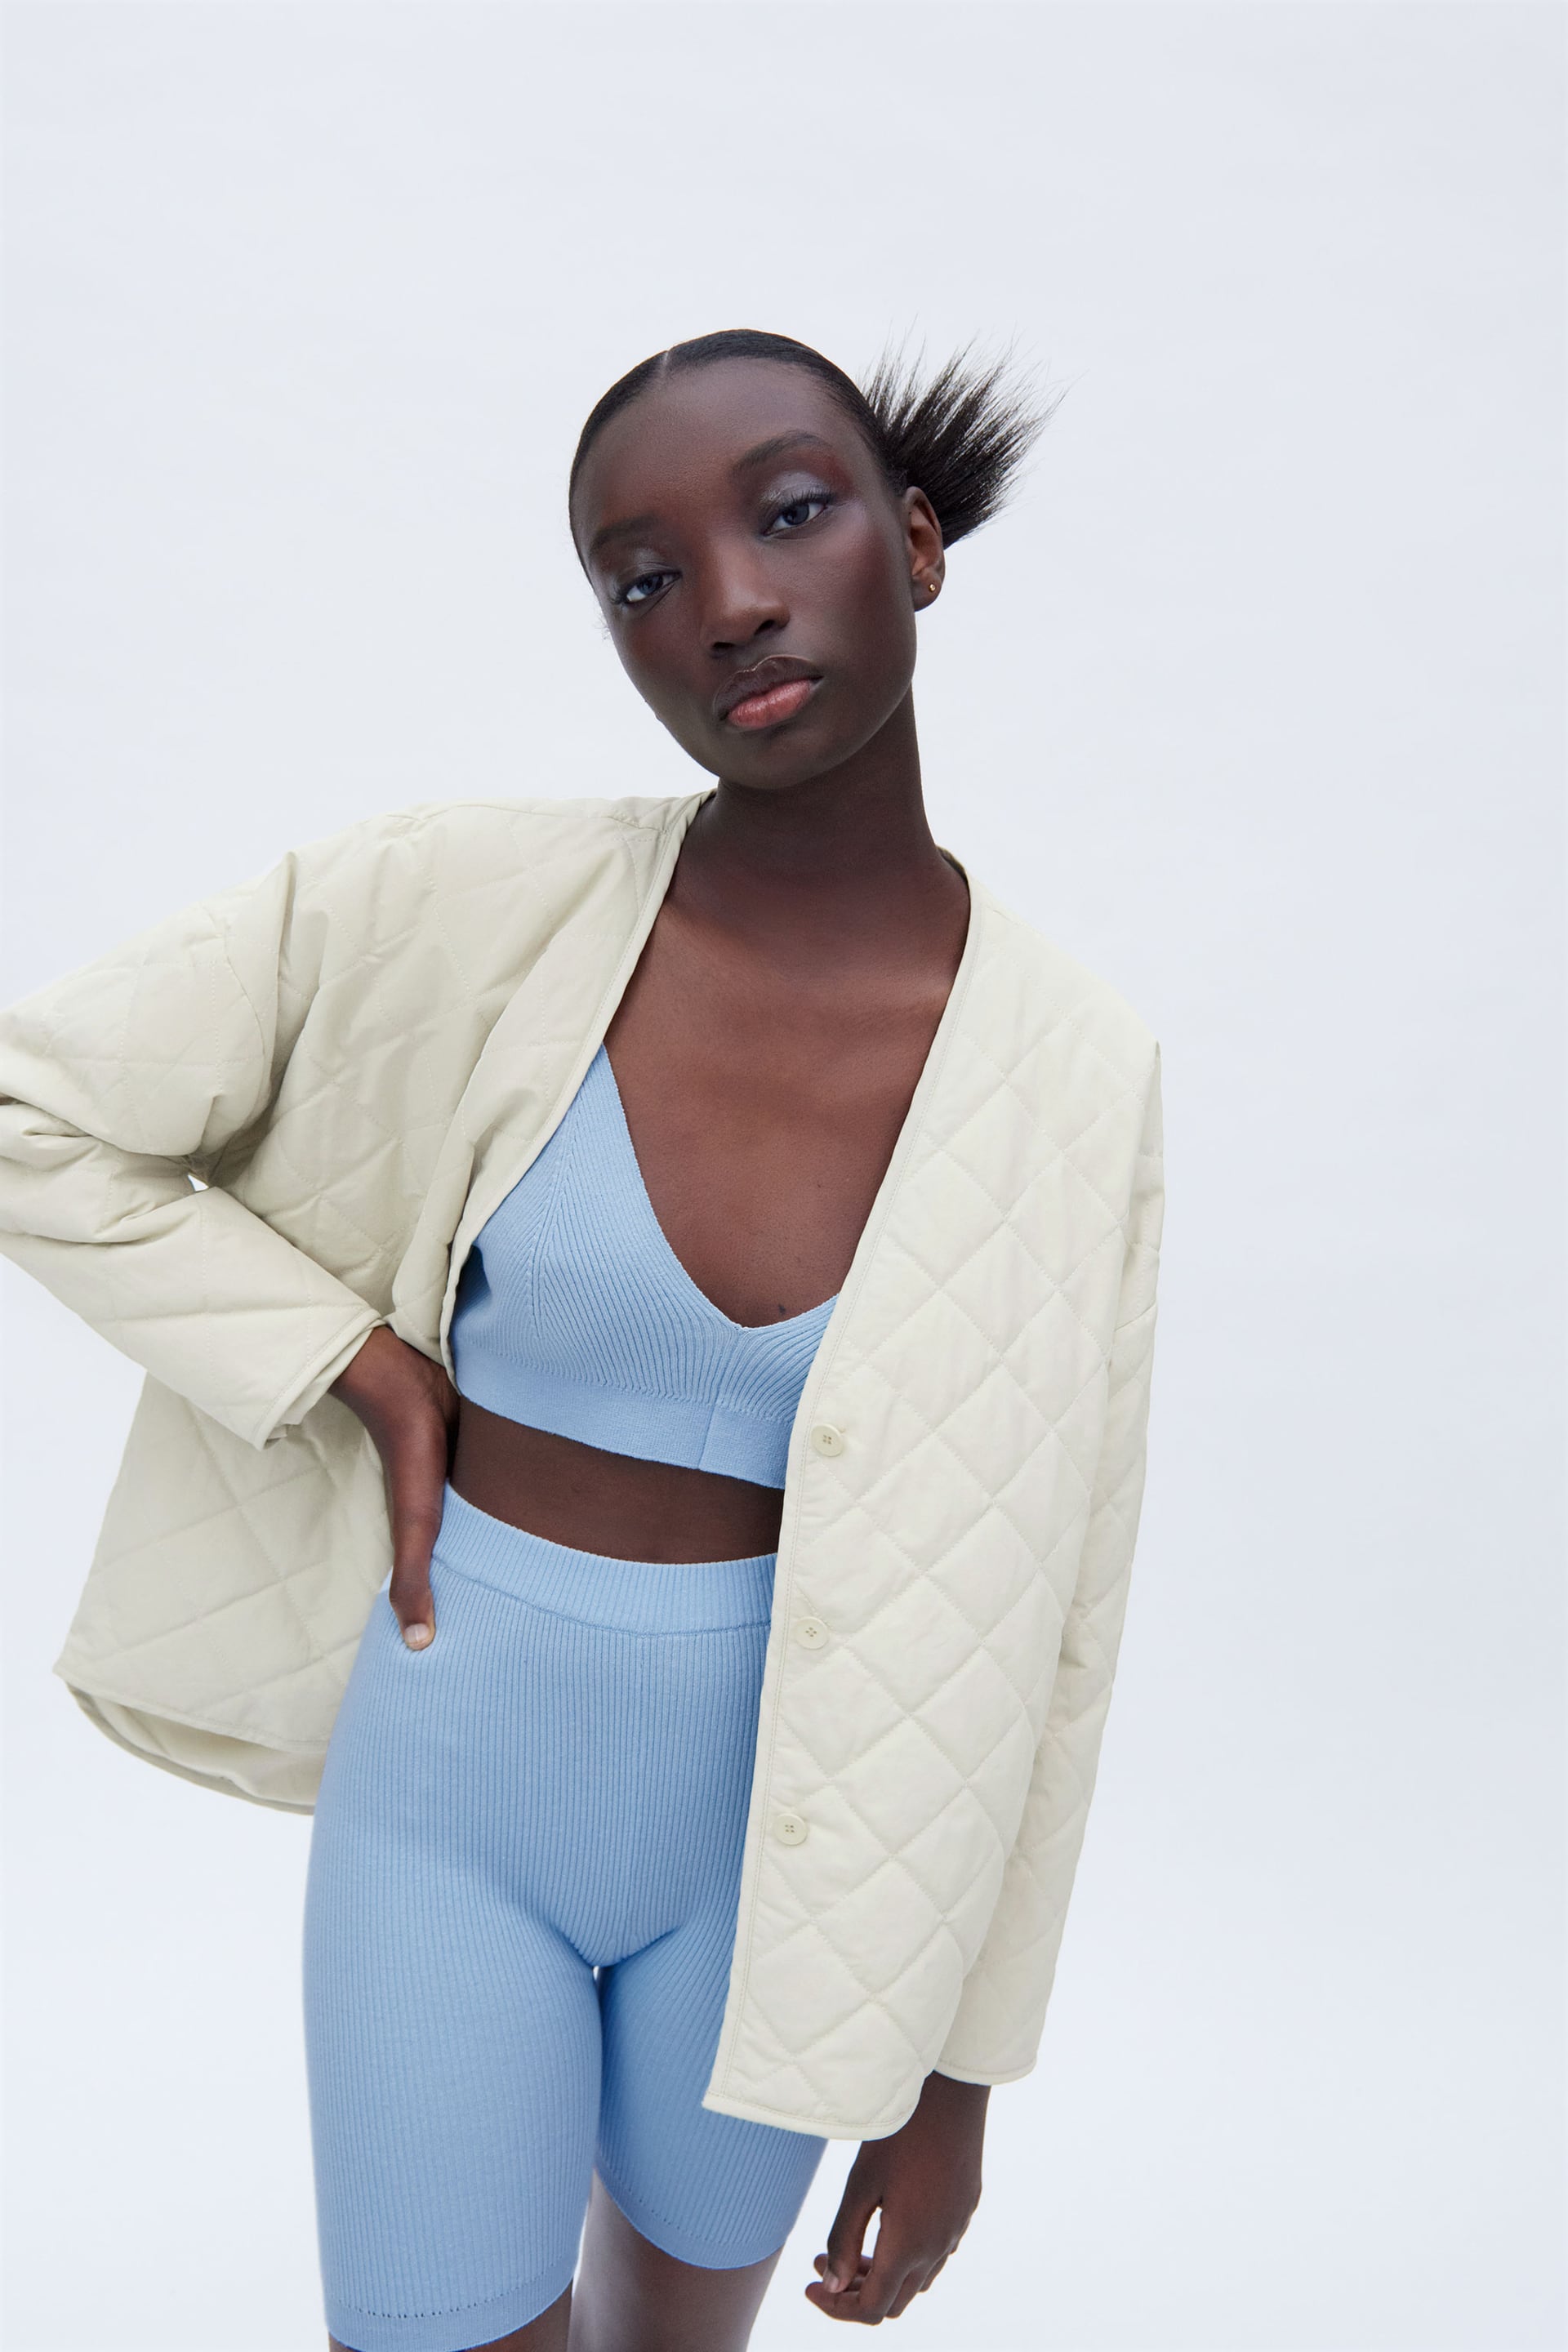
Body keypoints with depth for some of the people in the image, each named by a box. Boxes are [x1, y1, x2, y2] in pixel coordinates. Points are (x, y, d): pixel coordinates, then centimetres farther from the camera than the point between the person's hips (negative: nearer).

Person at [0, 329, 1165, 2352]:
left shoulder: (1068, 1070, -13)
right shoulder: (465, 907, -16)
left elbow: (1034, 1610, -6)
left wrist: (954, 2070, 0)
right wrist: (367, 1372, -14)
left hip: (783, 1825, 2)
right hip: (448, 1783, -1)